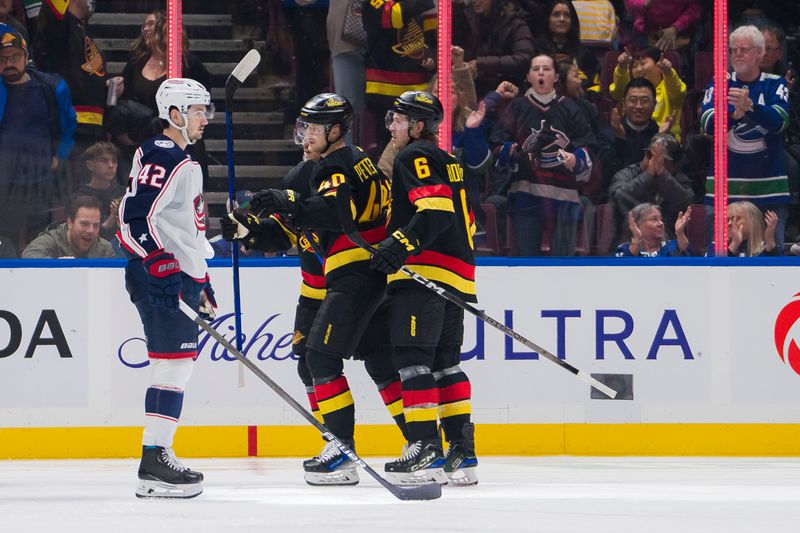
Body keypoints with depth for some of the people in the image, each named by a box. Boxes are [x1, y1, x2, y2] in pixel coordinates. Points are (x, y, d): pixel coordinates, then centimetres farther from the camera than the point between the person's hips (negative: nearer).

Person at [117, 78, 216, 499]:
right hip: (159, 276, -11)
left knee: (178, 364, 12)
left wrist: (200, 279, 26)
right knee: (173, 363, -13)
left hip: (178, 275, 11)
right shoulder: (162, 157, -13)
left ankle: (159, 457, 17)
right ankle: (154, 463, -16)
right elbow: (138, 217, -22)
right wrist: (163, 268, -23)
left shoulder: (183, 161, 20)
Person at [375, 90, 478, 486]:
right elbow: (464, 221, 27)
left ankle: (425, 450, -17)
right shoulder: (448, 163, 23)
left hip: (424, 273, -10)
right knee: (444, 362, 12)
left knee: (412, 357, -10)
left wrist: (400, 245, -27)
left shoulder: (414, 157, -7)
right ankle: (462, 453, 9)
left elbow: (436, 210, -21)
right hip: (457, 277, 10)